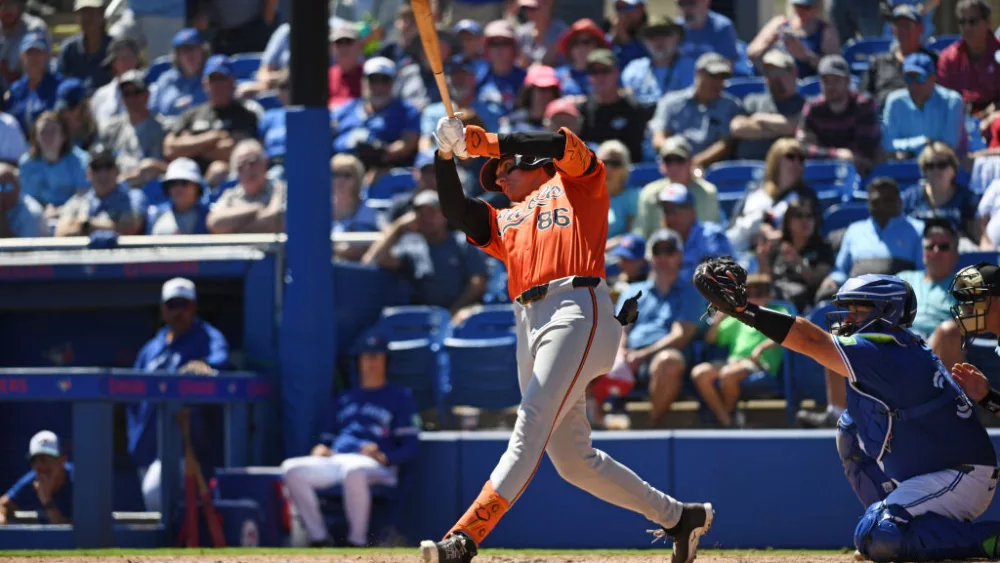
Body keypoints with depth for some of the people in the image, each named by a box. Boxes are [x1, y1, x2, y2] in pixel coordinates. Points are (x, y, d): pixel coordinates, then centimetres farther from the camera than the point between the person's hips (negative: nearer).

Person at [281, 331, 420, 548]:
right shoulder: (344, 400, 31)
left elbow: (412, 447, 2)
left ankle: (357, 542, -30)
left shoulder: (400, 397, 13)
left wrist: (383, 456, -17)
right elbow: (328, 437, 31)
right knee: (292, 469, -23)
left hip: (377, 466, -6)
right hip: (335, 460, 6)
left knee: (353, 471, -44)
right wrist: (321, 448, 5)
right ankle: (319, 539, -22)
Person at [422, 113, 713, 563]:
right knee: (573, 460, 3)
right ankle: (678, 518, 15)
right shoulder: (505, 222, 32)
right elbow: (455, 209, 18)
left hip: (578, 310, -8)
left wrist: (486, 143, -7)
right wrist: (447, 154, 5)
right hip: (528, 325, 8)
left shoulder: (577, 183, 17)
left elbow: (562, 145, -2)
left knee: (532, 426, -20)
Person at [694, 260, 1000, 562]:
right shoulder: (899, 350, 9)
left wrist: (743, 309, -29)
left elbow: (812, 340, -26)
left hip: (960, 478, -10)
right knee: (850, 433, 11)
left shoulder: (889, 356, -21)